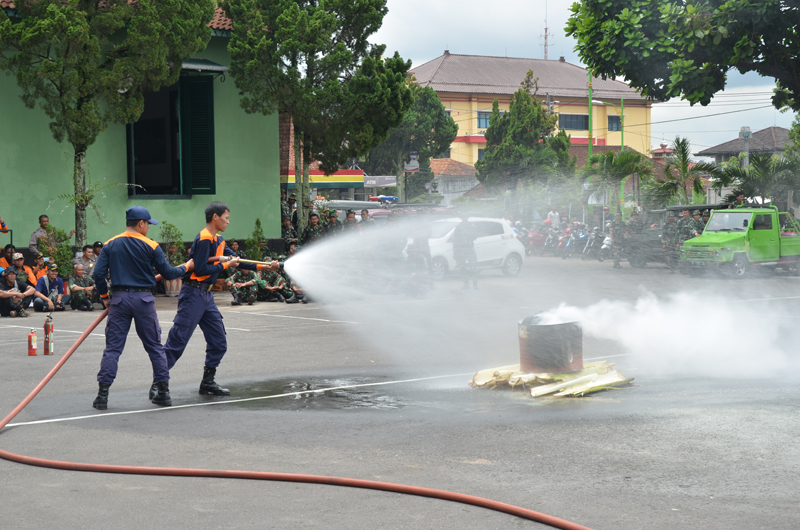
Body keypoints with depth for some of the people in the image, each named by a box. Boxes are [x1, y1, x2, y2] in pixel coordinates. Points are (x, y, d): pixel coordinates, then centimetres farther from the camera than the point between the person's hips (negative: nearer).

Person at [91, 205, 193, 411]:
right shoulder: (150, 246, -3)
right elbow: (168, 273, 0)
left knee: (112, 347, 4)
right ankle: (163, 392, 11)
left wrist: (104, 297, 11)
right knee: (154, 346, 9)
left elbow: (98, 274, -1)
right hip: (143, 299, -1)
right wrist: (186, 267, 17)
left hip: (119, 299, 2)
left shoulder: (110, 245, 4)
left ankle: (102, 395, -1)